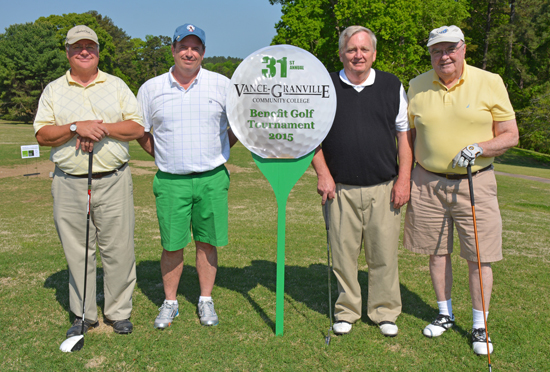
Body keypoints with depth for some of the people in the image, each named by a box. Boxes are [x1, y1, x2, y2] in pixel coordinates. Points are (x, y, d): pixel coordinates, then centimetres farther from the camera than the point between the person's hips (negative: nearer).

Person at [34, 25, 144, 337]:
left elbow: (137, 128, 1)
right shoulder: (54, 90, 11)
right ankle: (84, 315, 20)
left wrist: (104, 128, -13)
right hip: (69, 183, 1)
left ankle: (119, 312, 17)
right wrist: (76, 127, -14)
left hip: (113, 180, -1)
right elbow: (43, 135, 2)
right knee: (77, 251, 6)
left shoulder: (117, 86, 10)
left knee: (119, 249, 2)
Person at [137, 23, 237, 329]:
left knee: (207, 243, 7)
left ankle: (205, 300, 23)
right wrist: (162, 156, 7)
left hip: (212, 179, 0)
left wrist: (220, 151, 5)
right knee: (172, 246, 5)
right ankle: (170, 303, 23)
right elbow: (139, 132, 14)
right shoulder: (151, 88, 5)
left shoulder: (223, 85, 3)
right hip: (170, 181, 0)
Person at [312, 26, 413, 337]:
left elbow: (405, 134, 7)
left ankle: (385, 312, 23)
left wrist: (404, 179, -1)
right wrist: (323, 174, -3)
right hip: (341, 189, 0)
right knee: (343, 253, 6)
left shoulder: (393, 86, 7)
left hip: (384, 188, 0)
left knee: (384, 254, 6)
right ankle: (346, 311, 24)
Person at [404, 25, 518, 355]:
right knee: (437, 252, 11)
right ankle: (445, 314, 30)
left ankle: (480, 326, 19)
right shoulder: (417, 86, 5)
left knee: (480, 258, 2)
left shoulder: (490, 83, -3)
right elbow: (407, 134, 14)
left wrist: (478, 148, -18)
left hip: (475, 182, -2)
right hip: (427, 182, 2)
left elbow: (511, 135, -1)